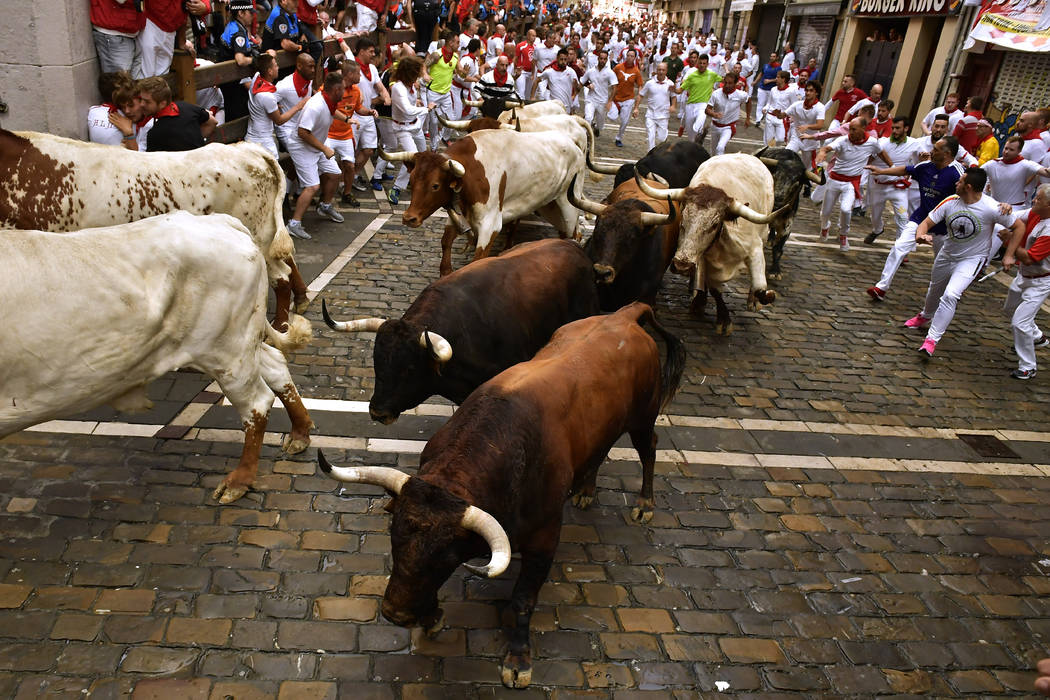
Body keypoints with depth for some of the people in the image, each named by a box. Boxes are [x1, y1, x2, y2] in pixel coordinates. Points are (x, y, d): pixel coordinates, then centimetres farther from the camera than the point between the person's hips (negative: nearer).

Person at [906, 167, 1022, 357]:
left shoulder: (992, 208, -23)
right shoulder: (950, 202, -14)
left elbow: (1019, 227, -10)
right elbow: (927, 222, -10)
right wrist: (920, 234, -34)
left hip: (972, 259, -5)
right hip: (947, 254, 5)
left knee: (950, 295, -24)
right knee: (934, 290, 25)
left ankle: (932, 339, -15)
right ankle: (925, 317, 57)